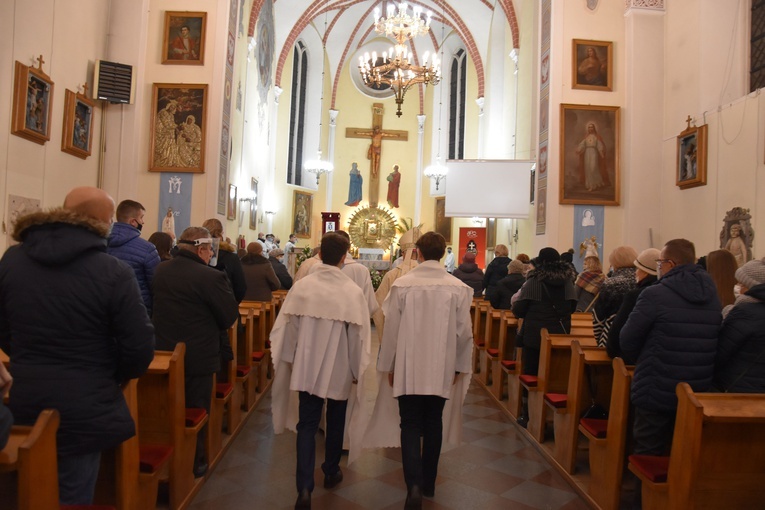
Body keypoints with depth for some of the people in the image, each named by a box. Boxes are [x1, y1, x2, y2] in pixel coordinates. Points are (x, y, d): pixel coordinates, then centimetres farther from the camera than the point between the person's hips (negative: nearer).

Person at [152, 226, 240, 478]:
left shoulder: (160, 270, -1)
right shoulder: (211, 277, -24)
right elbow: (231, 315, -17)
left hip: (164, 351, 7)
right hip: (198, 356, -7)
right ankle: (193, 463, 24)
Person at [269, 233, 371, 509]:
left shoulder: (301, 286, -9)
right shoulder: (353, 291, -17)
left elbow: (287, 326, -2)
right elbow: (359, 334, -12)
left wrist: (289, 359, 13)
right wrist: (357, 370, 2)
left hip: (307, 366, 1)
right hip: (339, 369, -1)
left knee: (307, 424, 9)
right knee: (335, 422, 20)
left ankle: (304, 487, 0)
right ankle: (331, 471, 39)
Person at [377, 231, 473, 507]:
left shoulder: (402, 284, -11)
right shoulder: (458, 287, -8)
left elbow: (391, 328, -6)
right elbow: (464, 332, -3)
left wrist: (389, 365, 6)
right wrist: (459, 366, 11)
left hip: (408, 368, -2)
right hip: (441, 368, 2)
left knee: (411, 425, 7)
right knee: (433, 424, 18)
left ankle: (414, 485, -7)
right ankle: (428, 482, 31)